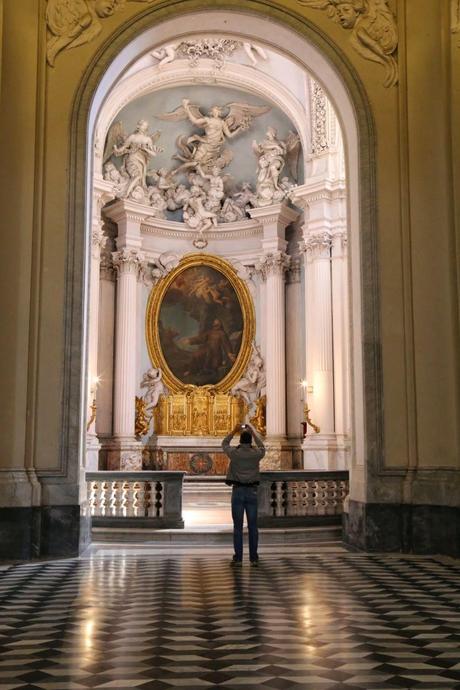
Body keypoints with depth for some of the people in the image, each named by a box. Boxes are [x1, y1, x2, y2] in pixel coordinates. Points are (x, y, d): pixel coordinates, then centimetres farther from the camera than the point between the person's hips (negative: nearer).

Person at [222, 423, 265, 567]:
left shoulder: (234, 453, -5)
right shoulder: (256, 454, -1)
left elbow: (224, 444, 16)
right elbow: (262, 446, 23)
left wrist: (235, 430, 23)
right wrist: (253, 431, 29)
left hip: (238, 491, -1)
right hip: (252, 491, 1)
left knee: (238, 526, 0)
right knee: (252, 526, 5)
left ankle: (238, 558, 0)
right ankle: (254, 558, 7)